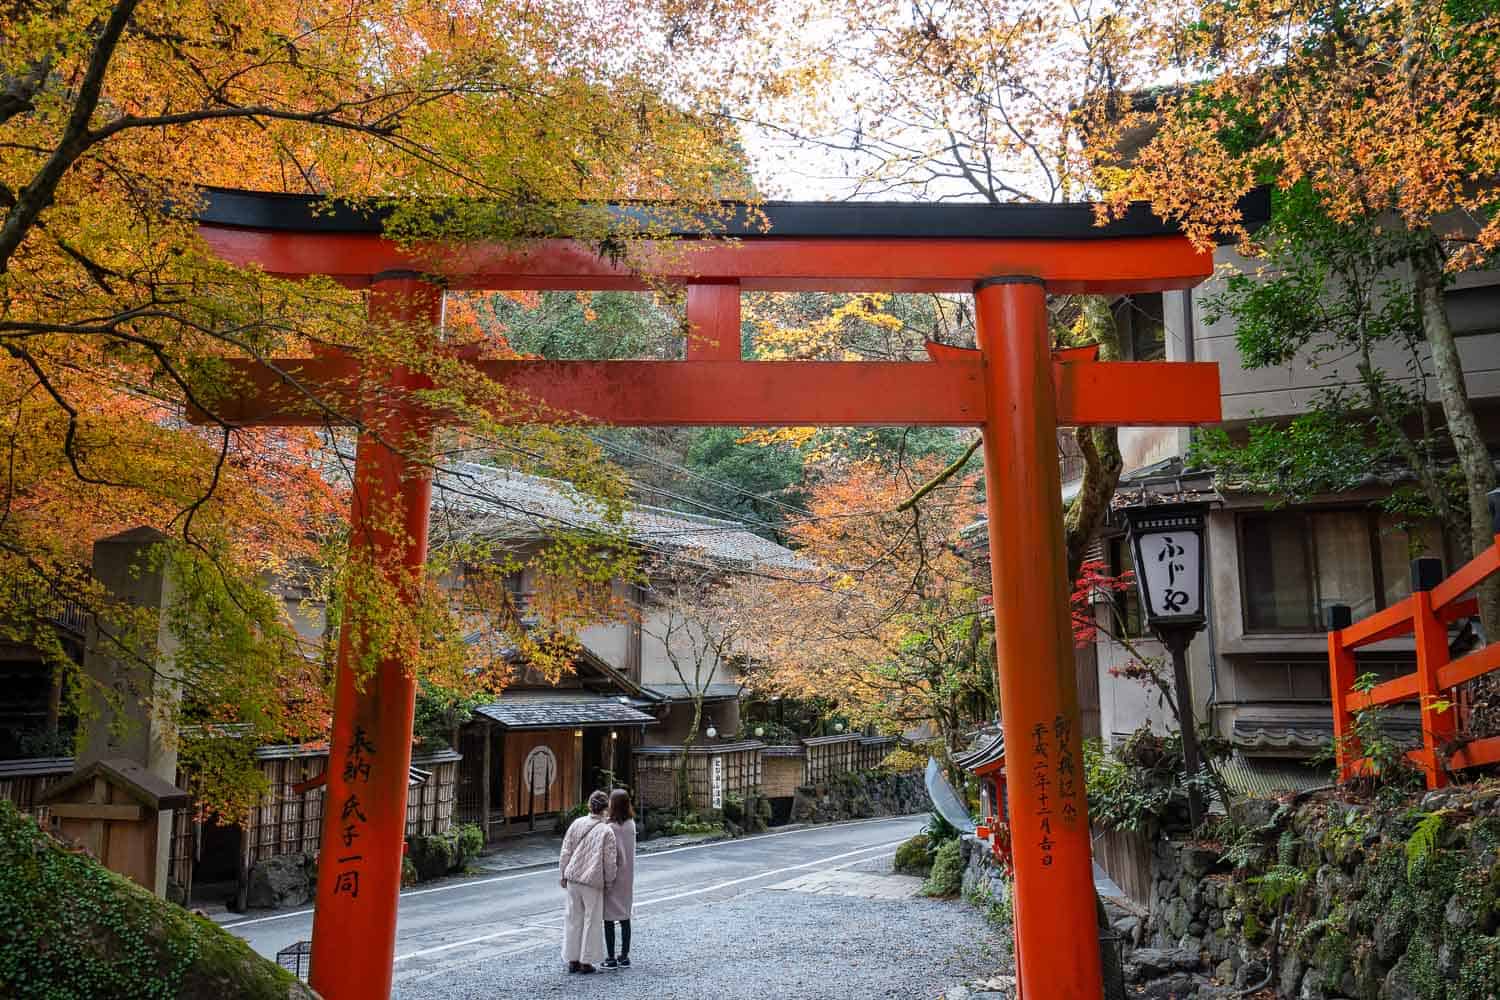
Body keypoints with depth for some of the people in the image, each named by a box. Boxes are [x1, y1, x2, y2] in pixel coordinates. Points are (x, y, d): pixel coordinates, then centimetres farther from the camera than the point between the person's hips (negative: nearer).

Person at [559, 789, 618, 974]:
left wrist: (564, 874, 13)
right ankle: (586, 961, 12)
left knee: (574, 918, 13)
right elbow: (610, 861, -7)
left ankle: (572, 960, 19)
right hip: (593, 881, -4)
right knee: (592, 920, 8)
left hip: (573, 878, 4)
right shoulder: (606, 831, -10)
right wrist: (609, 881, 6)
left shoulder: (577, 824, 0)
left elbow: (566, 852, 3)